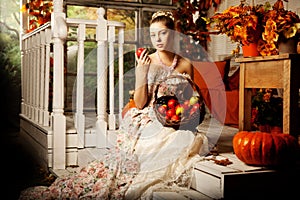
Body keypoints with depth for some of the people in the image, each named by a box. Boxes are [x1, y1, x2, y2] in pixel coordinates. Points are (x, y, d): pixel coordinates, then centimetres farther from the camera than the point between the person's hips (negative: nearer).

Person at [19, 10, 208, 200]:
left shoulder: (185, 65, 5)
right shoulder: (146, 61, 3)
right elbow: (140, 104, -2)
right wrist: (141, 73, -13)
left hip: (176, 124, 1)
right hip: (149, 121, -1)